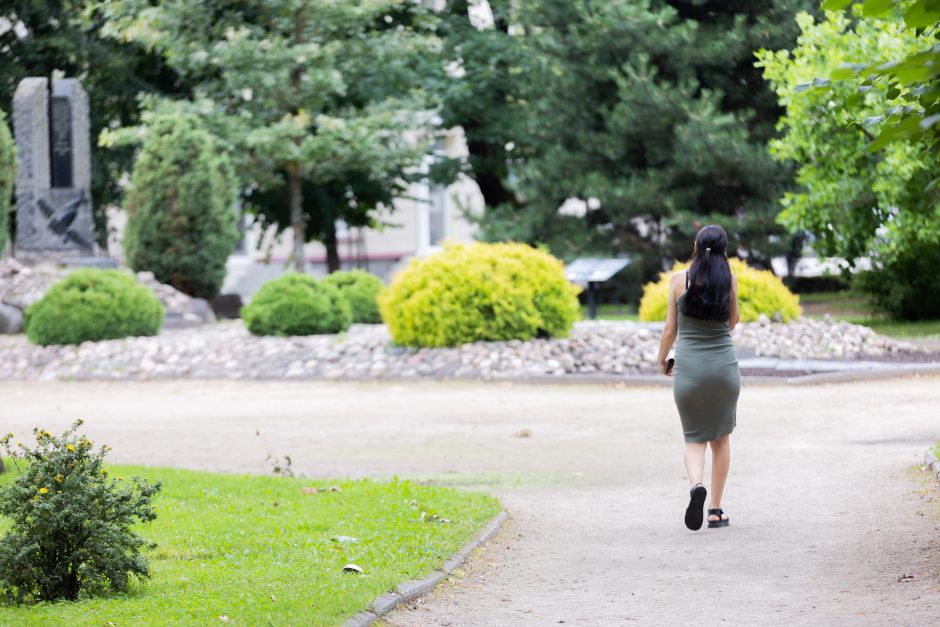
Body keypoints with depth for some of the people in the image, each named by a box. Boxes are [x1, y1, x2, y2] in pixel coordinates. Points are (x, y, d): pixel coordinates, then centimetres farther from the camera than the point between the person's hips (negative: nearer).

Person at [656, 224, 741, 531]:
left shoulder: (680, 279, -4)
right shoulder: (730, 280, -2)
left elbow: (670, 328, 1)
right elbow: (731, 323, 11)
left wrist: (662, 360, 16)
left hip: (688, 367, -1)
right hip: (724, 365, 1)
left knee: (694, 439, 10)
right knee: (721, 437, 16)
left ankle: (696, 485, -21)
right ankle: (716, 510, 15)